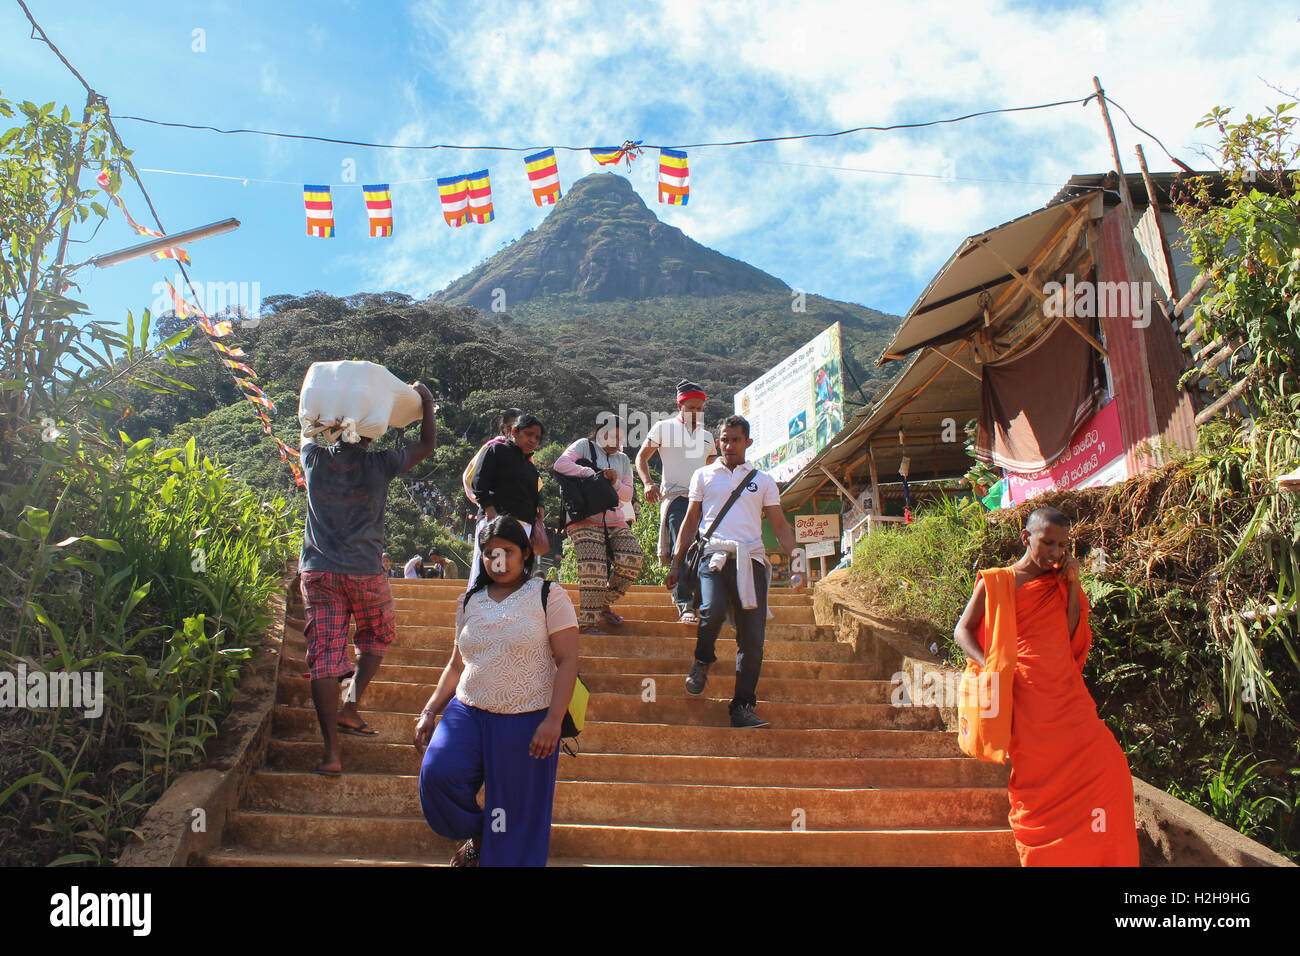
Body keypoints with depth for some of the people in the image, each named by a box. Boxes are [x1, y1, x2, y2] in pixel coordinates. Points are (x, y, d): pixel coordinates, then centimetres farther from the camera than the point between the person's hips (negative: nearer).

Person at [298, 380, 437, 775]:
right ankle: (351, 708, 15)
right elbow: (427, 445, 8)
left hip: (318, 572, 2)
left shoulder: (314, 457, 2)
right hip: (365, 572, -2)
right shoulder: (379, 464, -6)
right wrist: (426, 401, 19)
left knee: (325, 653, -1)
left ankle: (332, 749, -5)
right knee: (377, 638, 24)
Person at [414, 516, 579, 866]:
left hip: (527, 719, -3)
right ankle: (476, 837, 7)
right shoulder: (470, 601, 13)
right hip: (468, 712, 4)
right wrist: (429, 712, 13)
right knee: (437, 773, -21)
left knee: (516, 815, -2)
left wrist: (553, 720, -16)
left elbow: (567, 660, -7)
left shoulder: (548, 595, -1)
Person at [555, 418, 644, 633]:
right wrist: (591, 473, -14)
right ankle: (587, 622, -9)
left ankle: (604, 605, 7)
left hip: (615, 521, 6)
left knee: (633, 559, -11)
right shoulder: (584, 446, 8)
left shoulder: (622, 459, 24)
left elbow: (627, 494, 16)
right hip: (586, 520, -6)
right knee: (593, 568, -18)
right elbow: (561, 464, -10)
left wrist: (615, 483, -5)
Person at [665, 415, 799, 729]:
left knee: (752, 637, -7)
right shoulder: (703, 476, 17)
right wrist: (676, 564, 12)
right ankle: (702, 662, 2)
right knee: (713, 610, -29)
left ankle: (743, 706, 2)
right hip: (714, 555, -1)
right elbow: (690, 522, 19)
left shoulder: (762, 481, 18)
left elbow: (781, 526, 17)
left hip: (751, 559, 1)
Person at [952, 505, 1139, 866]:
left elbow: (1074, 637, 8)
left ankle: (1101, 857, 7)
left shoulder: (1060, 583, 16)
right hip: (1027, 698, -4)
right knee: (1038, 776, -5)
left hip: (1068, 695, 4)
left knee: (1109, 767, -9)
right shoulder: (996, 582, 2)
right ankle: (1041, 856, 10)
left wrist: (1073, 585, 2)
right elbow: (962, 631, 4)